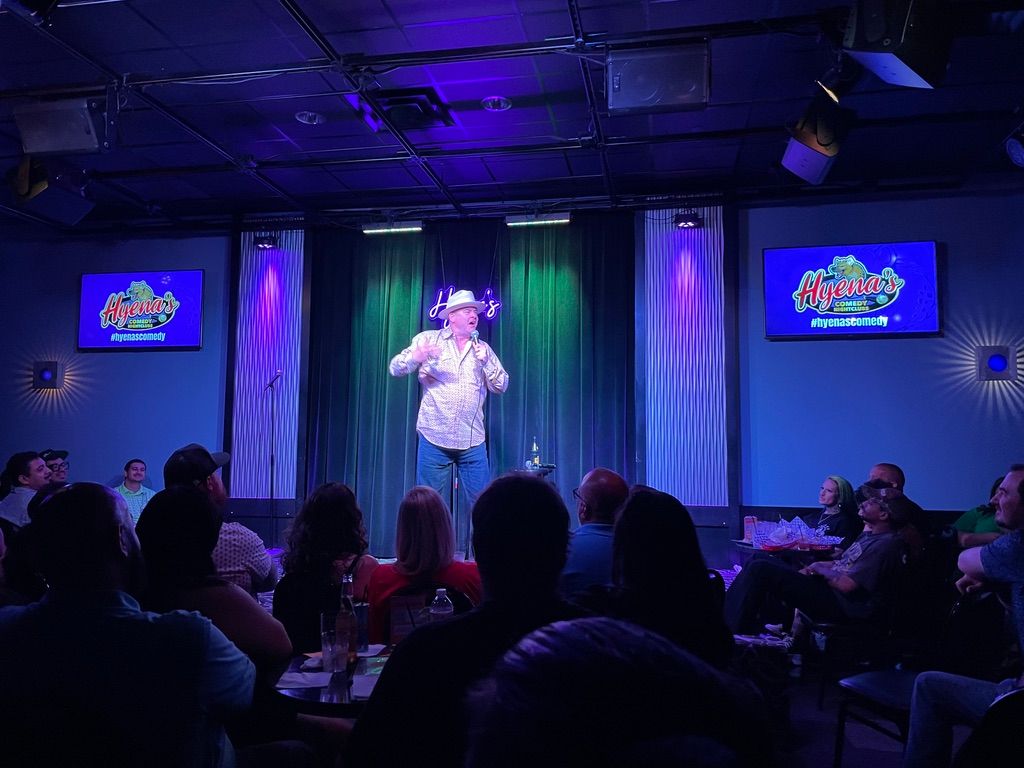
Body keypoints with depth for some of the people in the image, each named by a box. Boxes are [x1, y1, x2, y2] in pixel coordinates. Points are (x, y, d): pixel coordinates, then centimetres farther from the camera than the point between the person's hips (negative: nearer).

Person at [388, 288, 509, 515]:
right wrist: (417, 357, -22)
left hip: (472, 442, 2)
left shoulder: (483, 349, 12)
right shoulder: (429, 339, 4)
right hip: (434, 438, -2)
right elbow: (395, 368, -1)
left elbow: (501, 386, 7)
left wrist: (486, 362, -10)